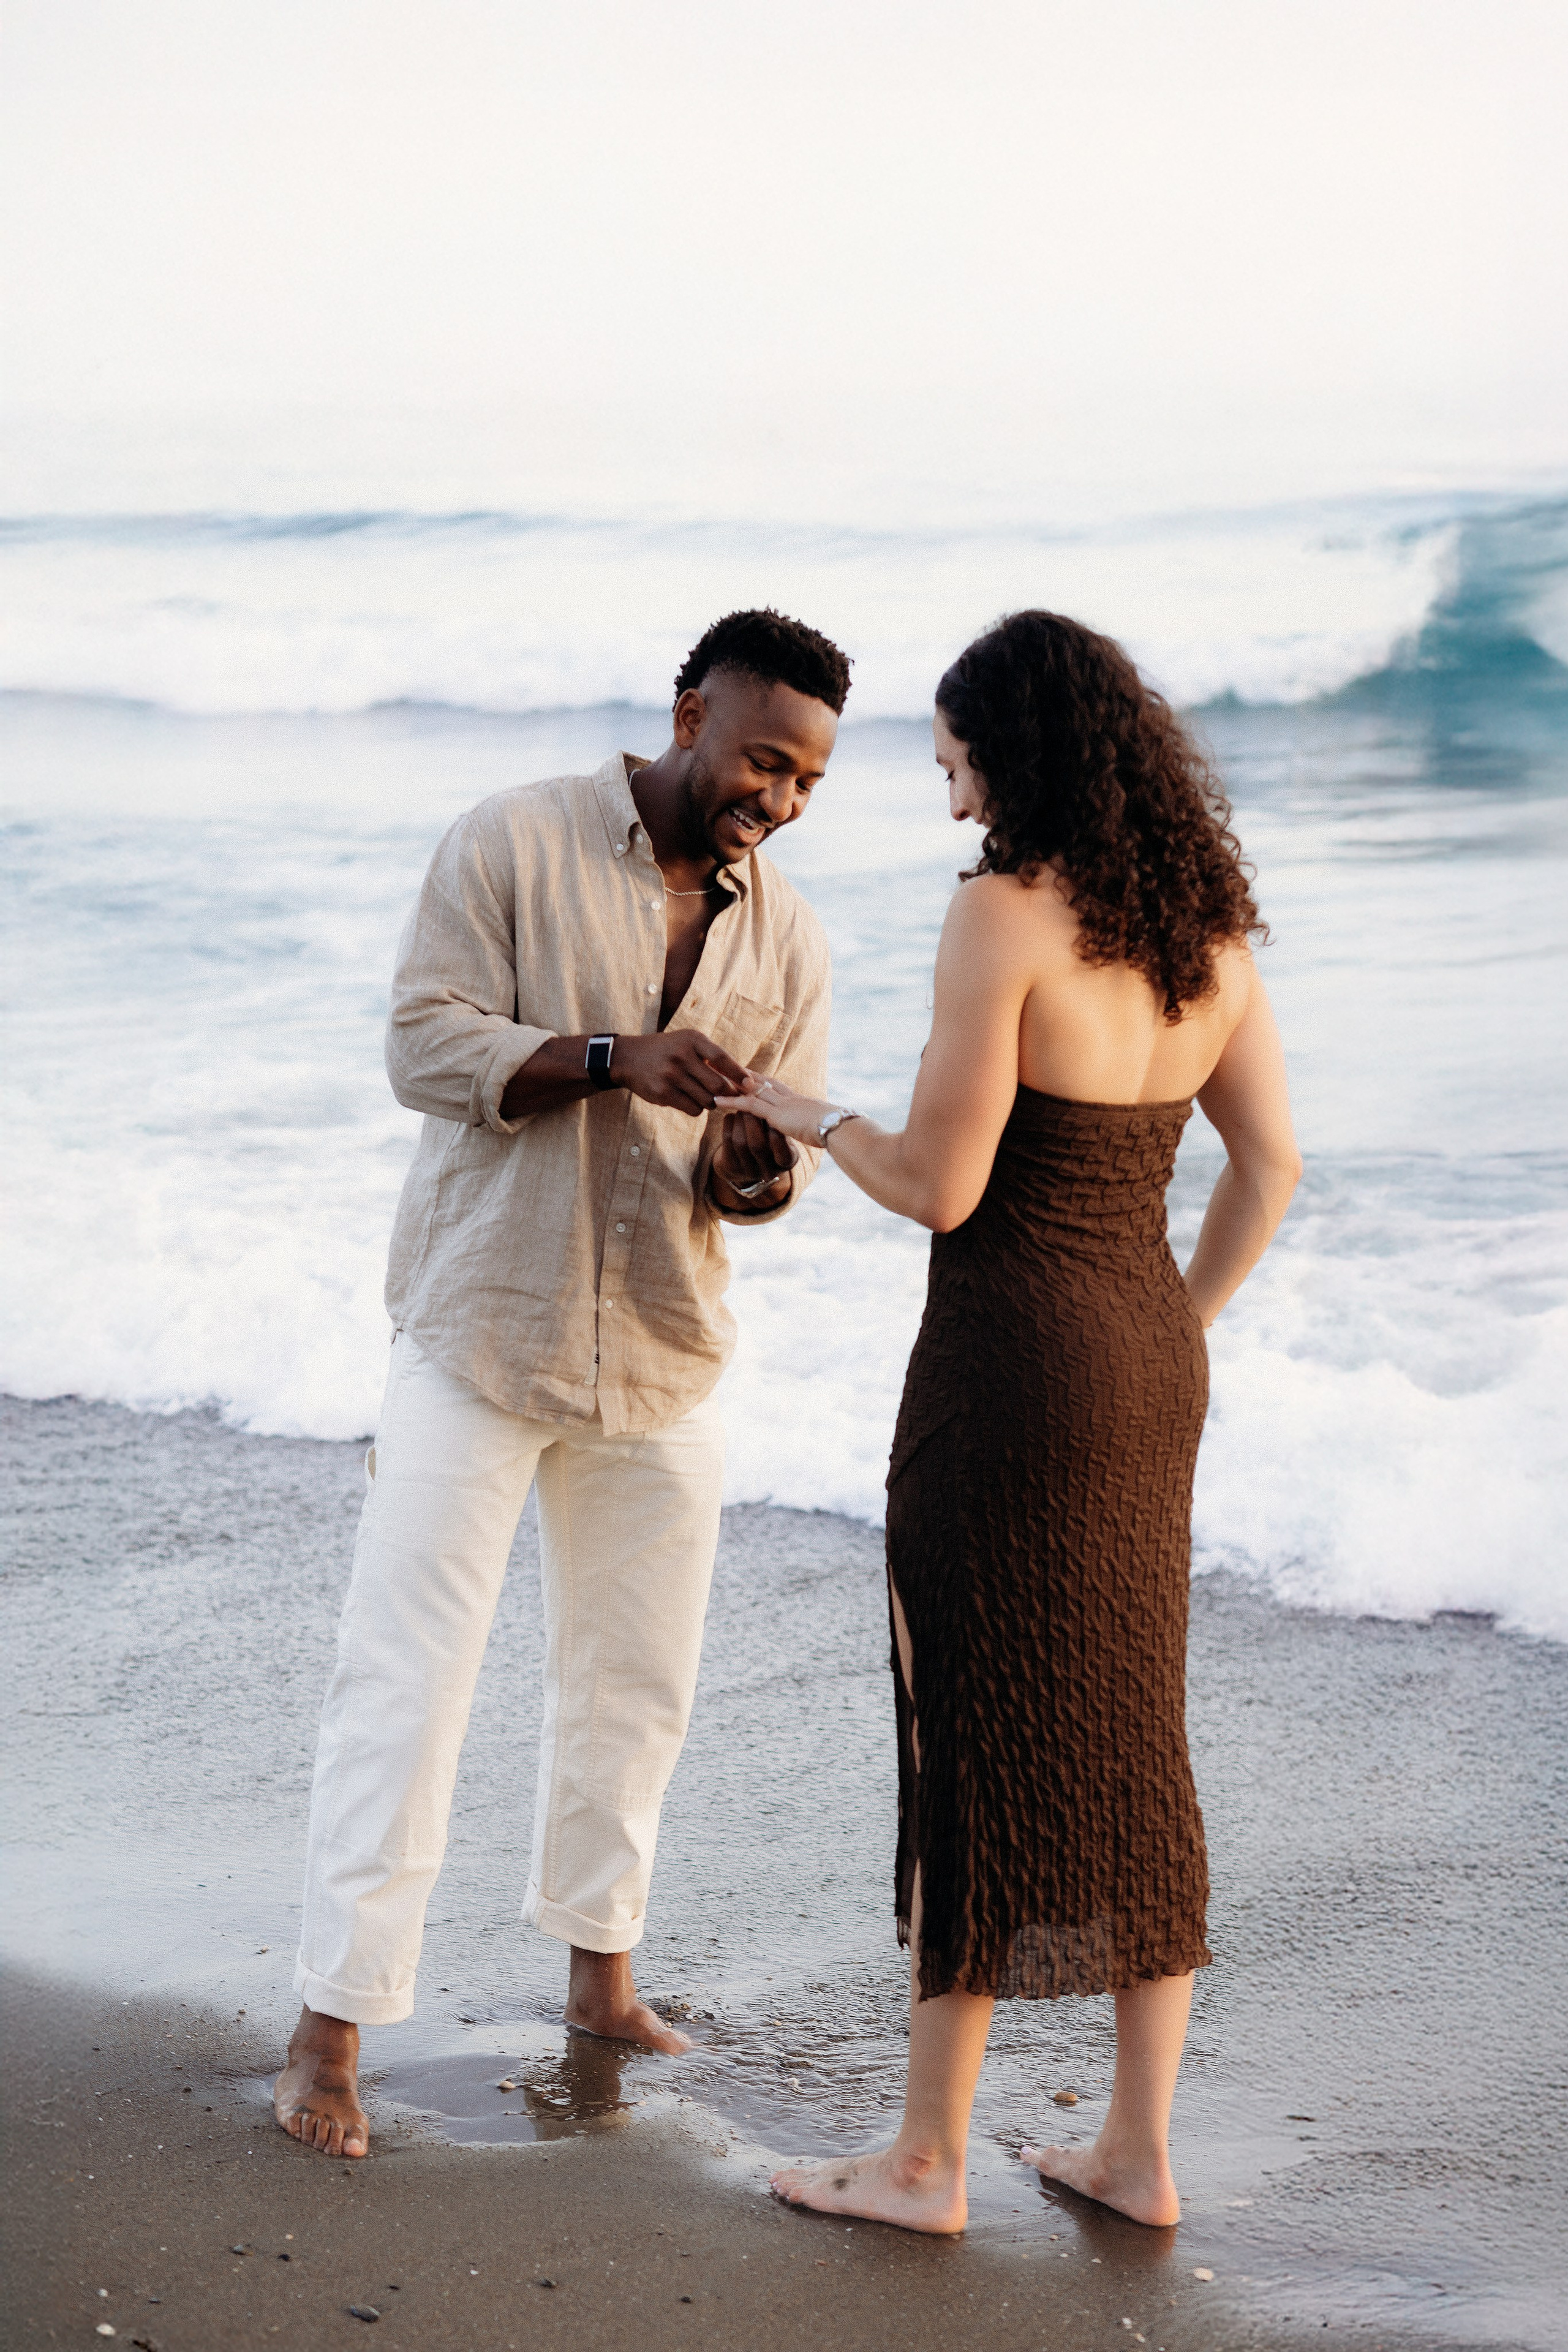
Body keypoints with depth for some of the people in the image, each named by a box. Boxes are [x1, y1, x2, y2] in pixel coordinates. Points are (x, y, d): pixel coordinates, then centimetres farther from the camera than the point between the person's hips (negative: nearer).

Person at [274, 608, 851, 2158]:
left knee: (634, 1680, 14)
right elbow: (426, 1043, -15)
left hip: (659, 1354, 5)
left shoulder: (785, 937, 5)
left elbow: (790, 1136, 4)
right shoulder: (514, 846, -9)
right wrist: (612, 1061, -28)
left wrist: (756, 1174, -20)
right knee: (403, 1678, -5)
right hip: (478, 1332, -5)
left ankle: (600, 1975, 32)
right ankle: (332, 2028, 2)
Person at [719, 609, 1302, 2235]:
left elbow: (941, 1187, -17)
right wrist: (1175, 1342, 17)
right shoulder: (1205, 923, 6)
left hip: (1009, 1366, -7)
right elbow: (1270, 1165, 9)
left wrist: (813, 1117, 2)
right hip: (1146, 1352, 7)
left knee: (973, 1743, 4)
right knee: (1129, 1741, 14)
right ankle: (1139, 2151, 21)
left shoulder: (1004, 915, -17)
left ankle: (928, 2158, 16)